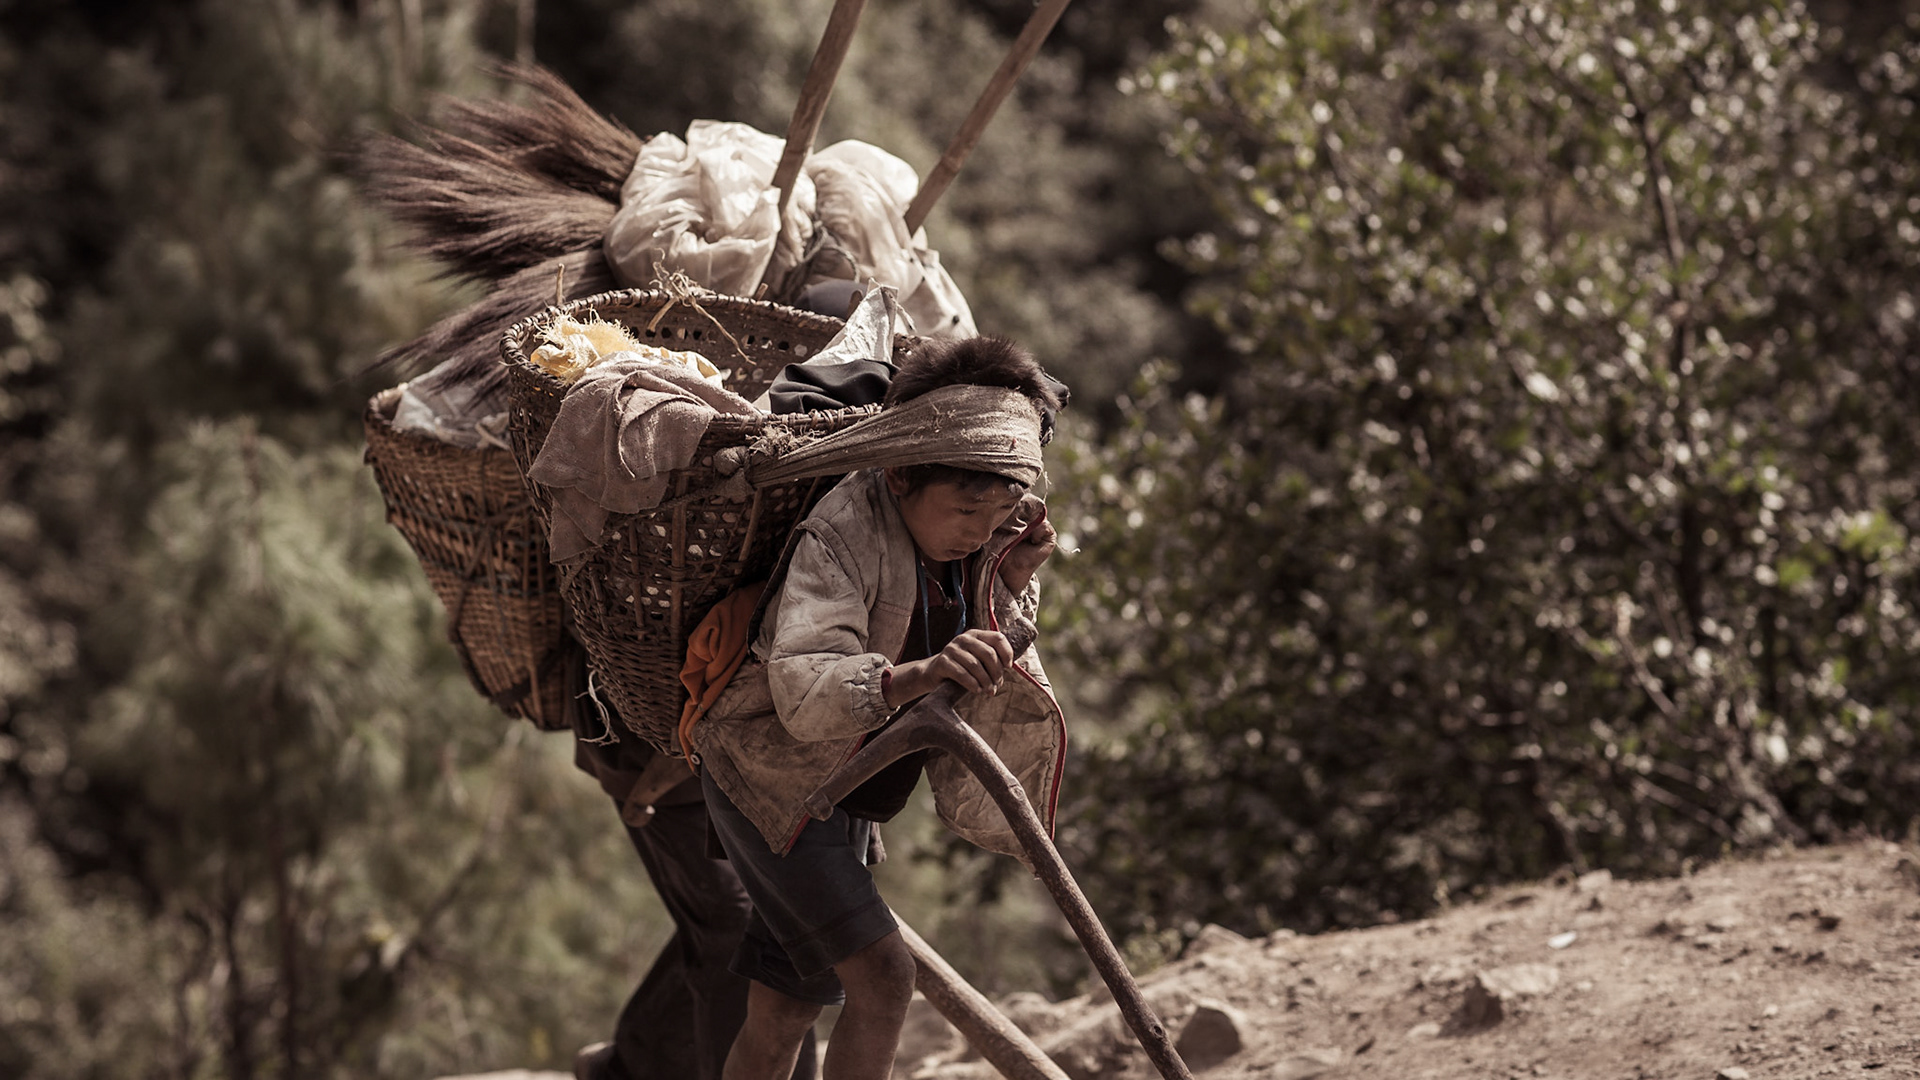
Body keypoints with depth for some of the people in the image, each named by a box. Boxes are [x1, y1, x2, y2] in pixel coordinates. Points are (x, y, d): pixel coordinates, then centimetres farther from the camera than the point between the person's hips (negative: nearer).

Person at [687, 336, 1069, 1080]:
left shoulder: (984, 545, -4)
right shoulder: (846, 533, -26)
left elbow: (992, 698, -7)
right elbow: (803, 690, -41)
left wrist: (1009, 591, -21)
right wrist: (916, 674, -59)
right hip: (769, 774, -8)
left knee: (782, 1017, 13)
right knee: (883, 979, -19)